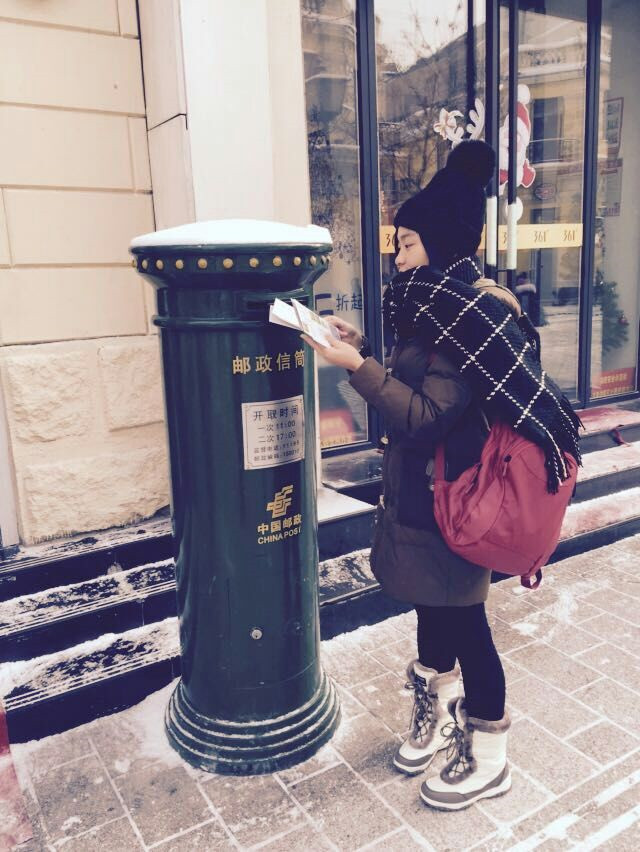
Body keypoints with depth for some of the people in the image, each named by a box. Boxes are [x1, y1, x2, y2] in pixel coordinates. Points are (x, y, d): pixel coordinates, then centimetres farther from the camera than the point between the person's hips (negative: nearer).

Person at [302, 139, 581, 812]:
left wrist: (355, 366, -22)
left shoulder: (476, 312, -20)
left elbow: (425, 417, -23)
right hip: (416, 490, 9)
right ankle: (438, 714, 43)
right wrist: (364, 348, 4)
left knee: (461, 618, 6)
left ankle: (488, 758, 28)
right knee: (431, 609, 21)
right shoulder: (434, 305, 9)